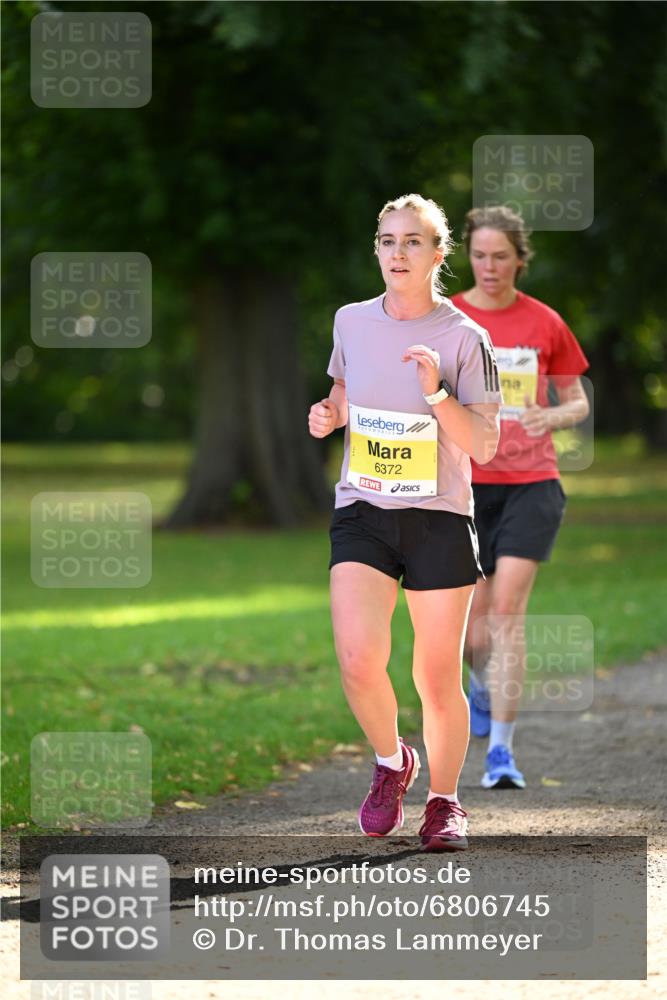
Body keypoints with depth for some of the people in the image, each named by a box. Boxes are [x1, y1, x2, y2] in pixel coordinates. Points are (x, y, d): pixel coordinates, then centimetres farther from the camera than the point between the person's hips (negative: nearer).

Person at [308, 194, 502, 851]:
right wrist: (329, 415, 2)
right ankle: (390, 761, 13)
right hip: (362, 515, 2)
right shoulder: (351, 322, 4)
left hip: (439, 519, -2)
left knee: (438, 680, 2)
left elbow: (483, 446, -8)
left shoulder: (463, 337, -6)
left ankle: (444, 802, 24)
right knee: (358, 661, -16)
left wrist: (437, 394, -23)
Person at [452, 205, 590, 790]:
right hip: (466, 483, 1)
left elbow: (579, 403, 11)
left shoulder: (545, 323, 2)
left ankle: (501, 748, -14)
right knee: (474, 629, 5)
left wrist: (551, 417, -11)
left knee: (508, 610, -16)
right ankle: (483, 687, 42)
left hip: (531, 483, -1)